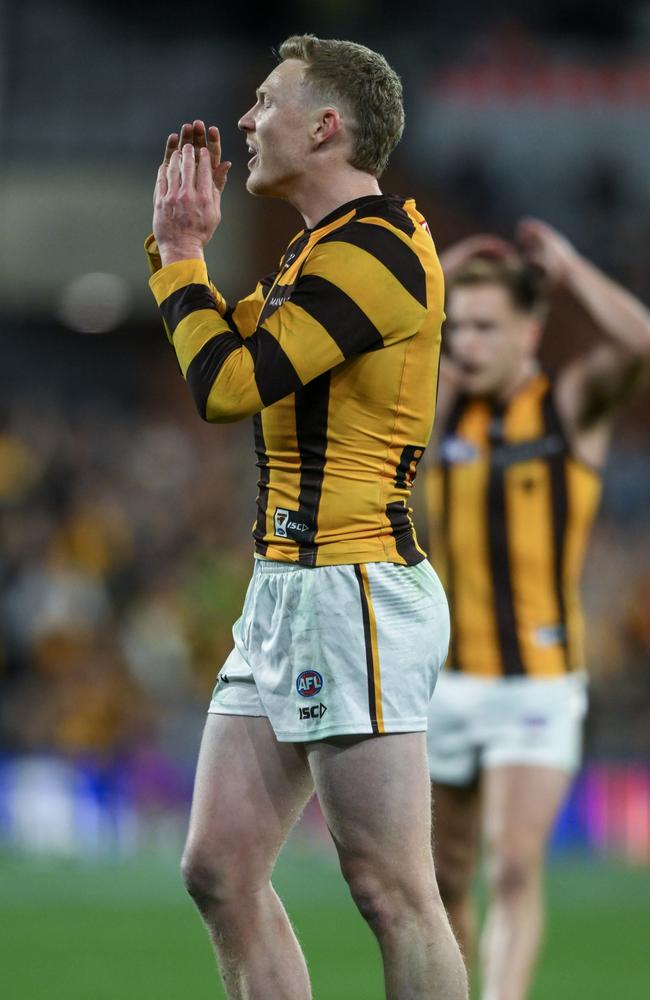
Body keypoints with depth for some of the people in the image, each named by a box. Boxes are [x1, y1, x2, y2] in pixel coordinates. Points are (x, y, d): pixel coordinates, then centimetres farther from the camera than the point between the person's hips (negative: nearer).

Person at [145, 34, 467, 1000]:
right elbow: (231, 350, 32)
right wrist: (186, 240, 20)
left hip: (354, 592, -10)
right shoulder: (322, 249, 18)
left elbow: (225, 386, -18)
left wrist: (180, 250, -4)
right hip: (285, 592, 10)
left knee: (391, 892, -10)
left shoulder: (375, 250, -14)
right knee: (221, 872, 7)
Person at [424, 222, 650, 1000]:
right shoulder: (448, 404, 6)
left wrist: (567, 268, -11)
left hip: (537, 690, -4)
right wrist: (438, 276, -4)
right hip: (447, 682, 4)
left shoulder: (573, 404, -5)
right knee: (443, 883, 11)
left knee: (514, 871, -17)